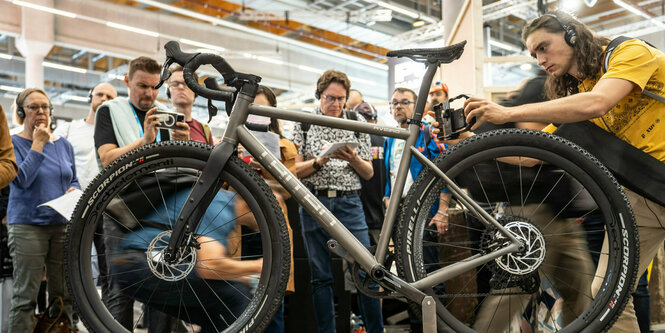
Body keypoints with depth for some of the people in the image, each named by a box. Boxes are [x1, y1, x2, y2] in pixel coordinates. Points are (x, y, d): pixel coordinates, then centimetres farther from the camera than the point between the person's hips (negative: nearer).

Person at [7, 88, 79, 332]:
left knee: (64, 295, 5)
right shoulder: (13, 143, -1)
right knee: (25, 297, -2)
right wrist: (38, 144, -12)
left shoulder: (63, 145, 12)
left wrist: (73, 190, -3)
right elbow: (21, 179, -15)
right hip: (27, 226, -4)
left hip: (63, 224, 4)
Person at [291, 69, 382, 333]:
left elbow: (368, 173, 9)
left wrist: (353, 158, -11)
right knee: (321, 277, 5)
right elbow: (296, 170, 3)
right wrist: (319, 160, -15)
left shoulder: (357, 123, 9)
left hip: (349, 203, 0)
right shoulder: (304, 123, 7)